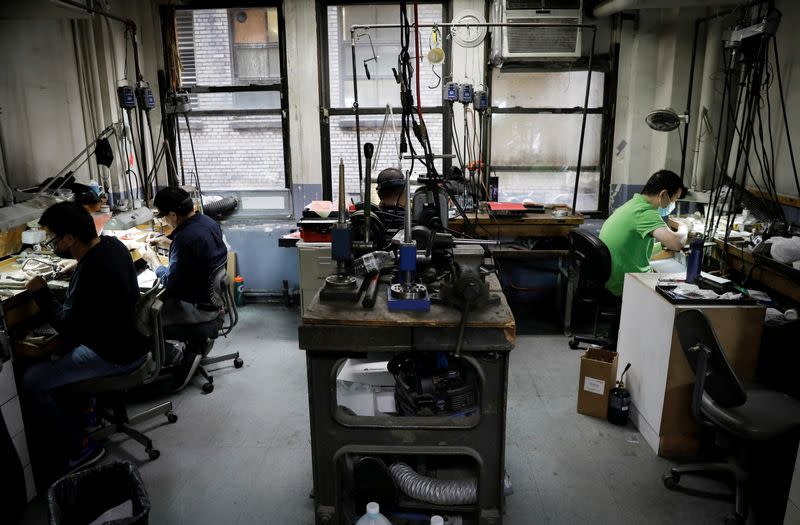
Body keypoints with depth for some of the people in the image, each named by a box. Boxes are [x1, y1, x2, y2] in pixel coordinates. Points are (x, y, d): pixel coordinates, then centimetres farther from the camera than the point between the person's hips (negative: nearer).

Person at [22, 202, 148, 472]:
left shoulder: (91, 272, -32)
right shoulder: (111, 243, -3)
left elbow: (67, 326, -20)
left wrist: (41, 292, -12)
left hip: (116, 355, -10)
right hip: (134, 336, 10)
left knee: (30, 383, -7)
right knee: (60, 347, 30)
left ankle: (81, 449, 2)